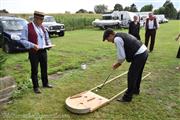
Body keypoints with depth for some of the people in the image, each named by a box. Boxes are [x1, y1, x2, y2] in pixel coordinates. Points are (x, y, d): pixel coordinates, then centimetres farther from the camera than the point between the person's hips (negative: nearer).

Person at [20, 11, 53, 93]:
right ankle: (36, 87, 18)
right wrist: (33, 45, -22)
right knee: (34, 70, 4)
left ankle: (45, 83, 32)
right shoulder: (27, 27, -8)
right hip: (34, 52, -5)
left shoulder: (42, 27, 10)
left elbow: (47, 38, 22)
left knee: (44, 68, 15)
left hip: (43, 51, 6)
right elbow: (23, 40, -10)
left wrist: (49, 44, 2)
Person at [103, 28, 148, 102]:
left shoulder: (117, 39, -14)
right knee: (137, 73, 25)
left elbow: (122, 56, -16)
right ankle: (136, 90, 46)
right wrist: (119, 63, 19)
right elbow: (123, 53, 22)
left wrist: (118, 63, 3)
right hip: (144, 52, 10)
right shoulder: (121, 35, 17)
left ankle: (127, 97, 13)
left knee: (131, 75, 0)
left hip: (139, 55, -10)